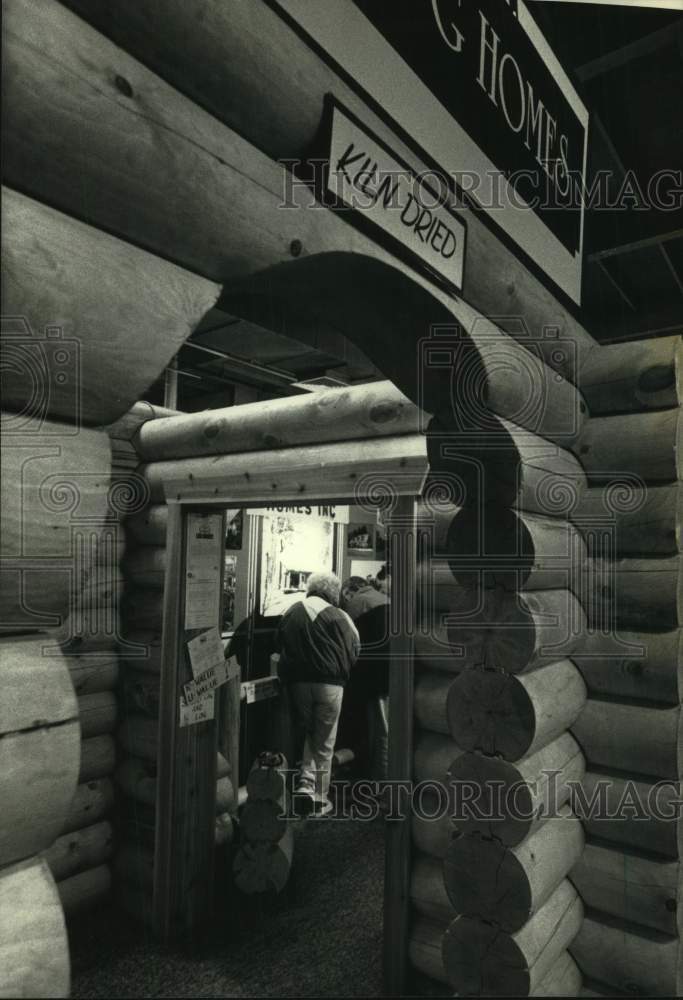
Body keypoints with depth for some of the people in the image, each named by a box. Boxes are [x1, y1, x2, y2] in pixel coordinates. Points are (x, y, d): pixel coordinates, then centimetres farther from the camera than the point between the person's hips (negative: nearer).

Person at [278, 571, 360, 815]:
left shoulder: (290, 613, 4)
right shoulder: (338, 616, -6)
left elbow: (281, 648, 11)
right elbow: (354, 651, -2)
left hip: (297, 682, 3)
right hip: (329, 682, -3)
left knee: (309, 733, 20)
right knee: (324, 742, 9)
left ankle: (305, 783, 7)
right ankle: (319, 798, 15)